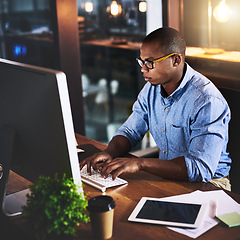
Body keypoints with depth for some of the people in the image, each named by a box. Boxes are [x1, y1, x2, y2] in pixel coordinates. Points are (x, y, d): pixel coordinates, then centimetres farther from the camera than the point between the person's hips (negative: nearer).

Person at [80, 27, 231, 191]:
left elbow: (201, 169, -31)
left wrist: (141, 163, -37)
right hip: (165, 174, 7)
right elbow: (130, 131, 7)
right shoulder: (152, 88, 1)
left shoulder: (208, 102, -24)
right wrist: (109, 153, -16)